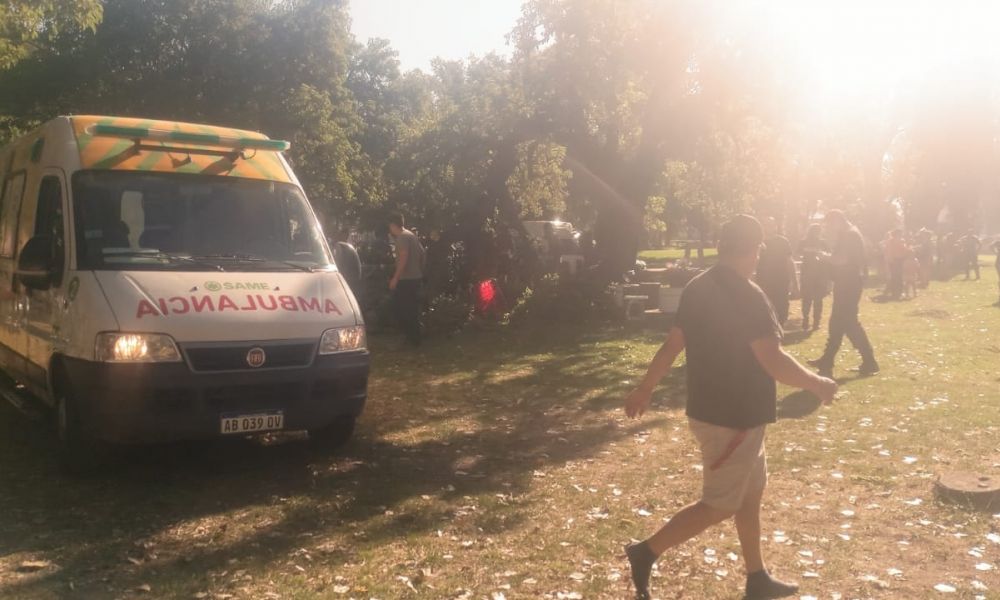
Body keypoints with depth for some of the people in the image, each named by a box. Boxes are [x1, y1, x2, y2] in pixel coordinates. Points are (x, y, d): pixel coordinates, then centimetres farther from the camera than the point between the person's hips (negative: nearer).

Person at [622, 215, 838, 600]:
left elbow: (672, 345, 10)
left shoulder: (697, 288, 4)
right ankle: (647, 553, 8)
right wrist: (818, 385, -9)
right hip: (733, 418, -9)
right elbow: (774, 362, -25)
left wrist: (645, 388, 19)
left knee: (751, 492, 20)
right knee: (720, 506, 4)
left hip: (709, 408, 9)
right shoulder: (747, 295, -21)